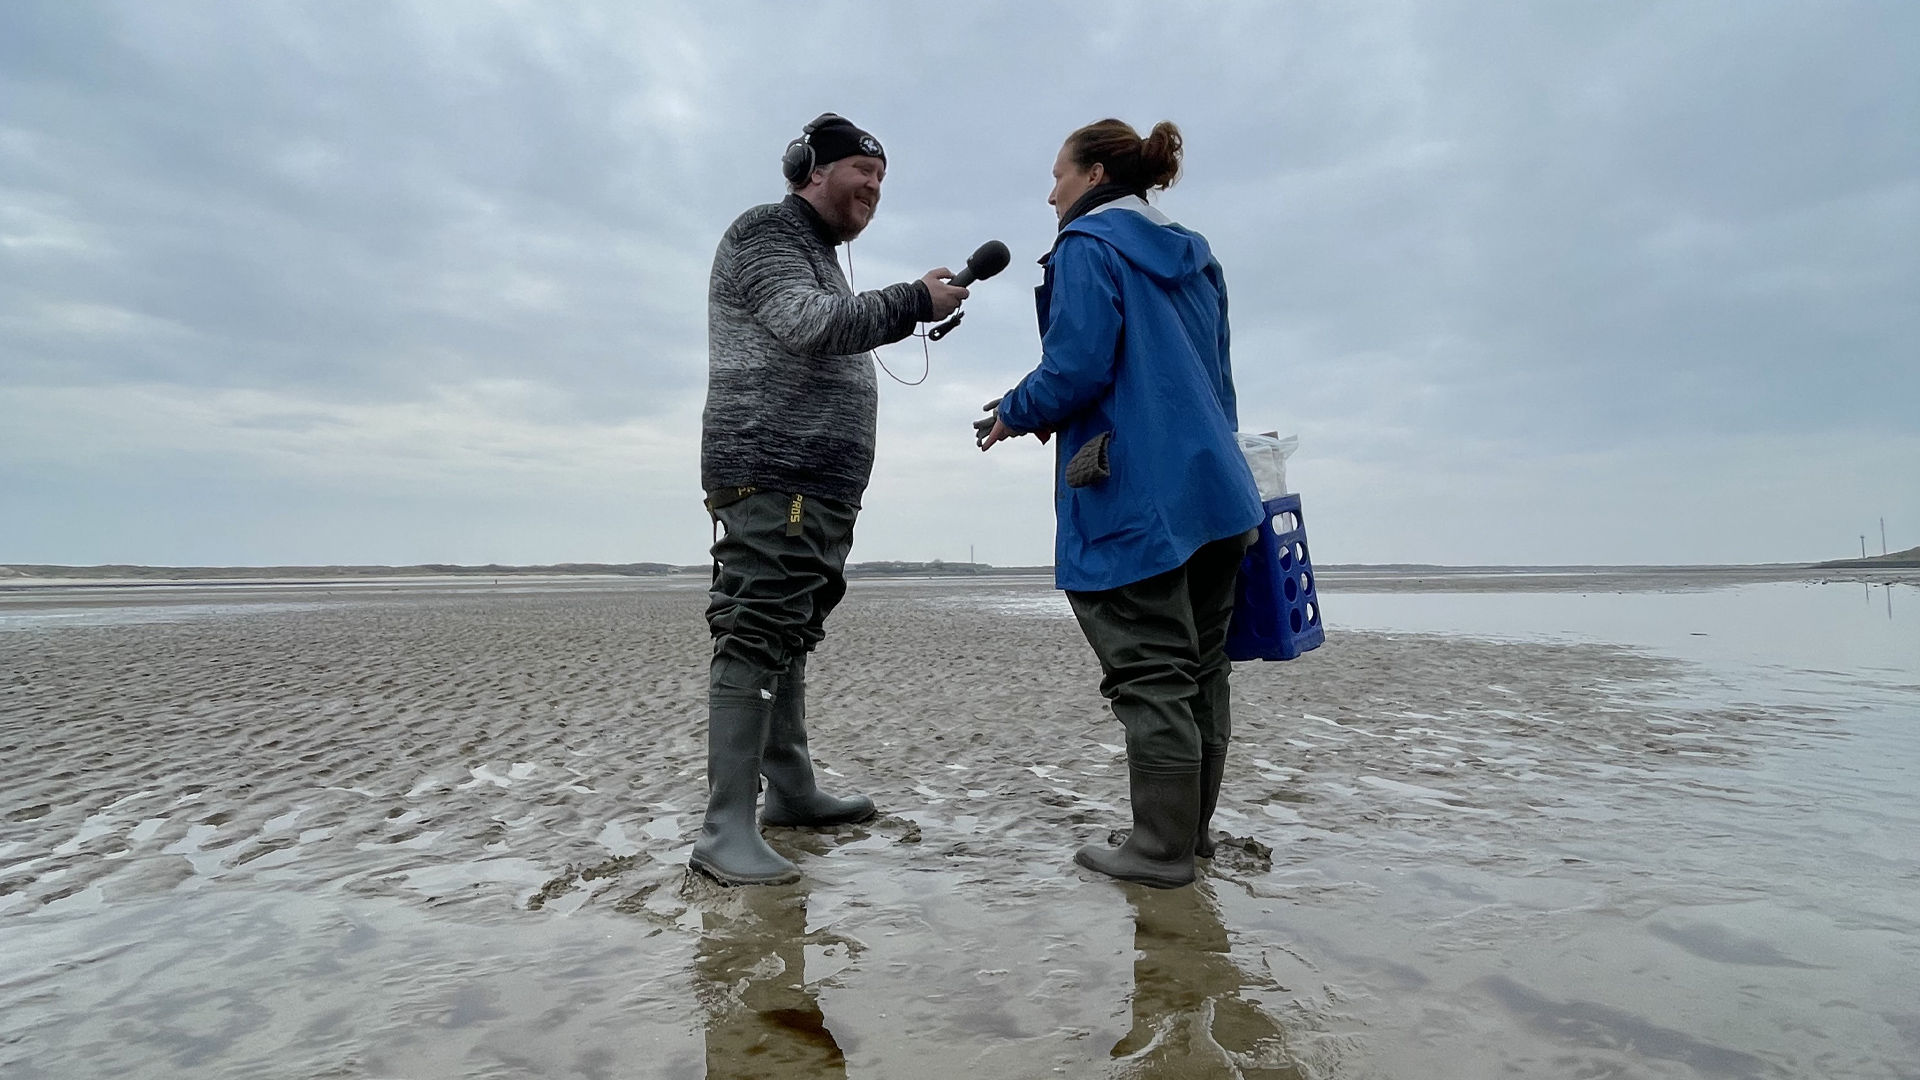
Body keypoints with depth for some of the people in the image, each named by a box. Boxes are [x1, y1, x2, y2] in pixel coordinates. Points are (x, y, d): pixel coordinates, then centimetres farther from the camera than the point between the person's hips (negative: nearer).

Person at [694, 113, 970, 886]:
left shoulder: (820, 259, 28)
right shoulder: (767, 230, -1)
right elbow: (808, 323, -17)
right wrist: (915, 301, -11)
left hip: (818, 487, 10)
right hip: (770, 479, -10)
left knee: (788, 637, 10)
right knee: (755, 637, -15)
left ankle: (791, 791, 16)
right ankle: (726, 828, -14)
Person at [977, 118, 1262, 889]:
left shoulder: (1088, 246, -4)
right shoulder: (1194, 257, 21)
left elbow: (1076, 369, -15)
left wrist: (1013, 414, 2)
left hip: (1136, 500, -8)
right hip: (1213, 487, 8)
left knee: (1152, 673, -4)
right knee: (1200, 667, 11)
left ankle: (1162, 849, 3)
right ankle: (1192, 830, 22)